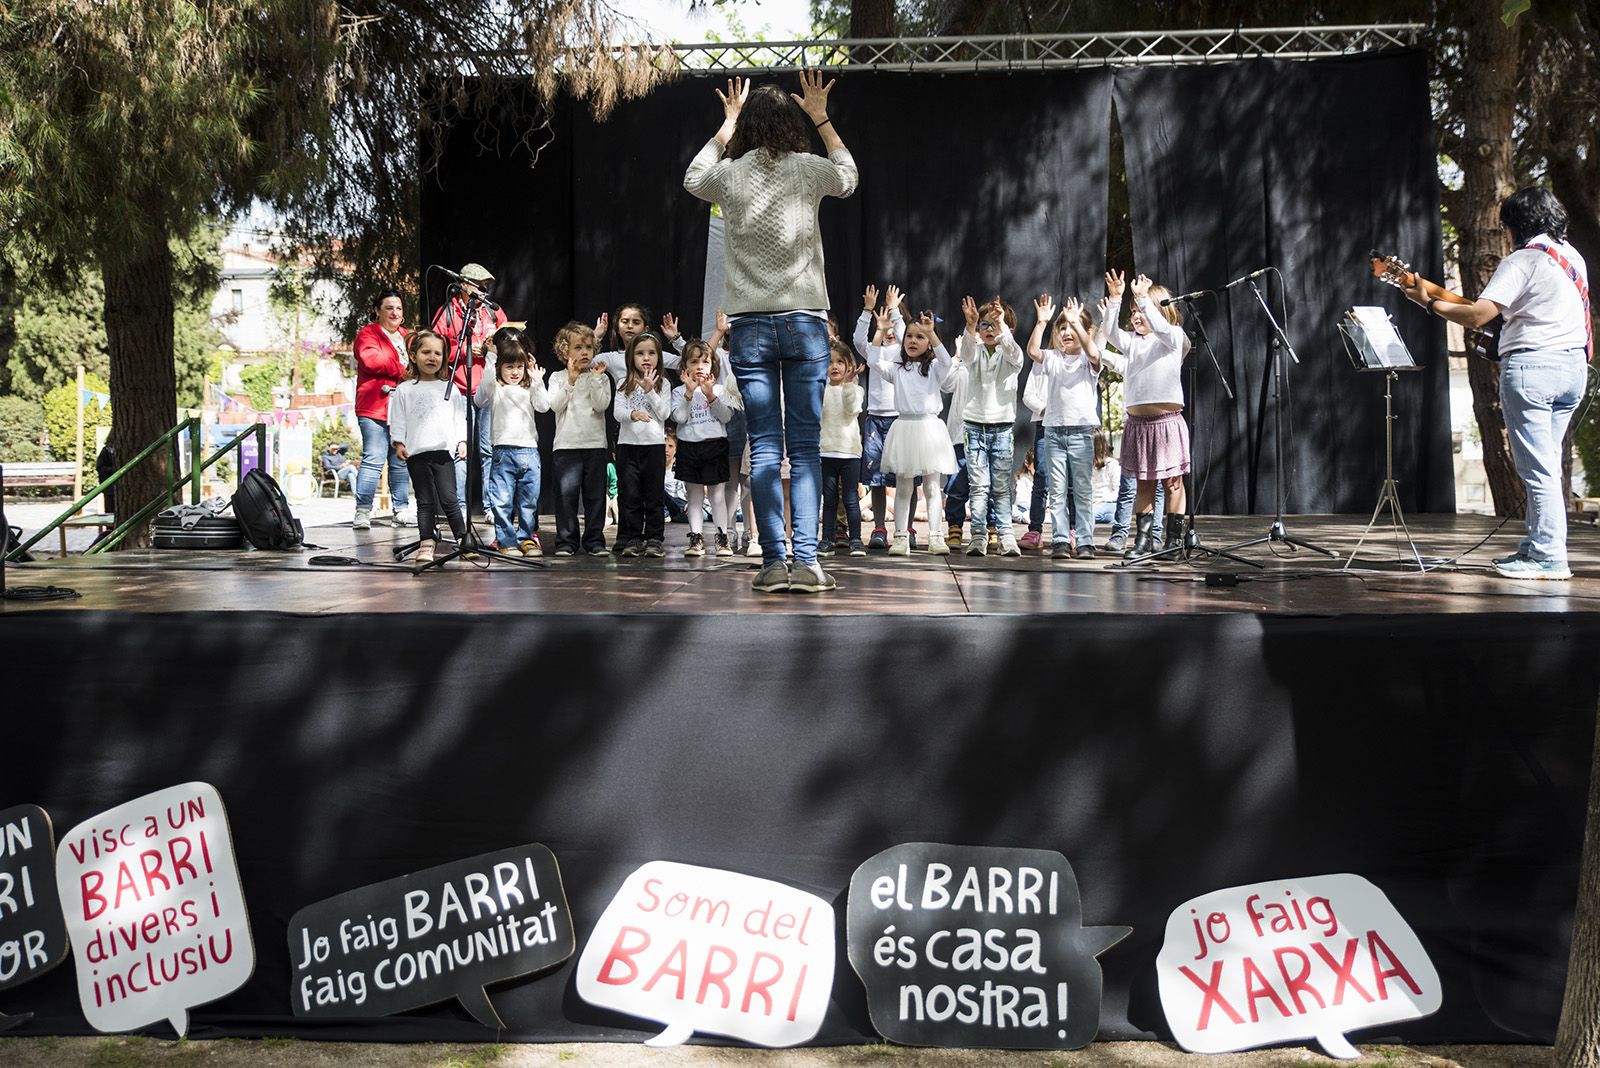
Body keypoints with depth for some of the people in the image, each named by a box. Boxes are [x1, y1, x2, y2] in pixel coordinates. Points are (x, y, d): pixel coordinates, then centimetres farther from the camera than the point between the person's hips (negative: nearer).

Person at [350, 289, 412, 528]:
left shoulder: (408, 337, 22)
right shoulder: (367, 334, 1)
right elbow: (371, 359, -16)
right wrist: (403, 370, -13)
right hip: (375, 409, -6)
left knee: (401, 461, 9)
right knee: (373, 460, -11)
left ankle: (402, 509, 15)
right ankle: (362, 511, -9)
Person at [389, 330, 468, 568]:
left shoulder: (450, 389, 11)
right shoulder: (404, 390, 9)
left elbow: (460, 418, 12)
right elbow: (397, 419, 8)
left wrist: (462, 441, 2)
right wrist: (399, 443, -2)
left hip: (444, 450, -1)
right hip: (417, 452, 1)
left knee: (448, 498, -8)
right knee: (425, 501, 4)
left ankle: (463, 539, 2)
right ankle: (427, 543, 5)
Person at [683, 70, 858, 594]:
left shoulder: (730, 175, 2)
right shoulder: (809, 170, 1)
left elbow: (693, 179, 27)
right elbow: (849, 176, 26)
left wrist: (728, 124, 33)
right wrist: (821, 118, 34)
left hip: (749, 325, 1)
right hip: (805, 321, 0)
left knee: (764, 448, 1)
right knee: (804, 447, 0)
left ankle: (773, 562, -2)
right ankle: (806, 561, -6)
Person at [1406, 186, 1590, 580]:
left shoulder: (1521, 262, -13)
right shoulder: (1573, 257, 14)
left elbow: (1476, 315, -20)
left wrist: (1430, 303, -9)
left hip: (1532, 366, -9)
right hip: (1574, 364, 9)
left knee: (1537, 468, -7)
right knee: (1547, 466, 14)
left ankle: (1549, 558, -7)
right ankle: (1536, 547, 20)